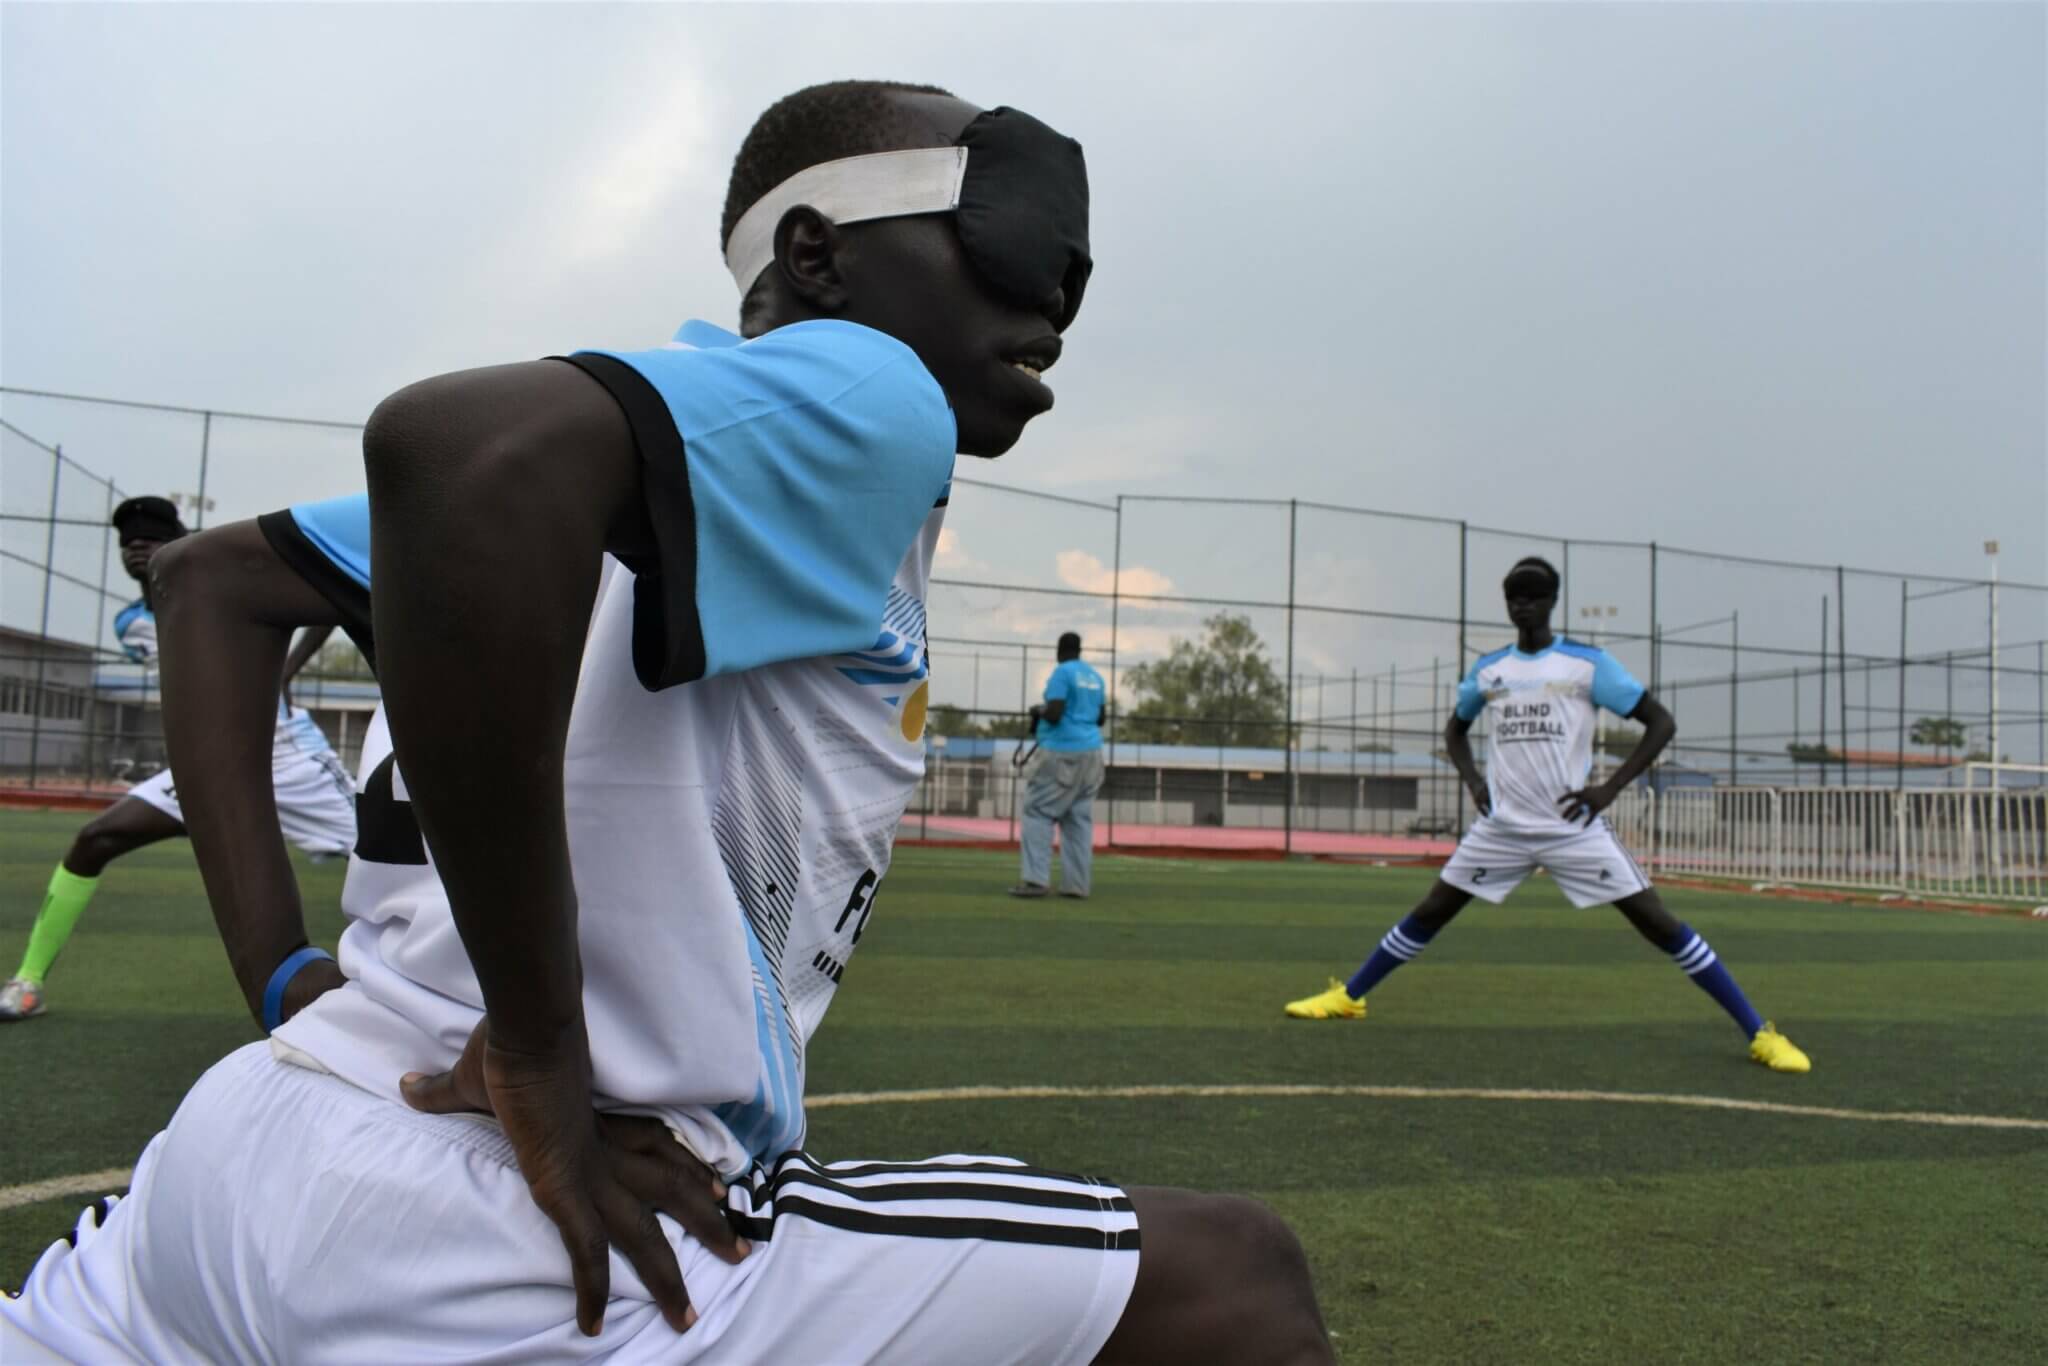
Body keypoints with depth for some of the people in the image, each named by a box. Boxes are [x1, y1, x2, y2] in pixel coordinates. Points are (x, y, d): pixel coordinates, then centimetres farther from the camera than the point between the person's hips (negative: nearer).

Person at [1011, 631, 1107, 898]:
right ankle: (1076, 884, 4)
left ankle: (1035, 879, -11)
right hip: (1091, 753, 7)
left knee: (1038, 812, -3)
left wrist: (1038, 710, 3)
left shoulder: (1062, 673, -8)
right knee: (1080, 818, 7)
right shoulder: (1095, 677, 15)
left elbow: (1053, 715, -16)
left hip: (1061, 753, -7)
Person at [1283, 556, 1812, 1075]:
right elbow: (1455, 727, 25)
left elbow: (1661, 722, -3)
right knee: (1430, 912, 5)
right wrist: (1472, 780, 7)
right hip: (1503, 827, 3)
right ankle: (1348, 997, 19)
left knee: (1658, 922, -8)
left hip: (1574, 828, -3)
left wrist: (1611, 787, -10)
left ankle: (1758, 1033, 1)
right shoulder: (1488, 669, 8)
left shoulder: (1588, 662, -3)